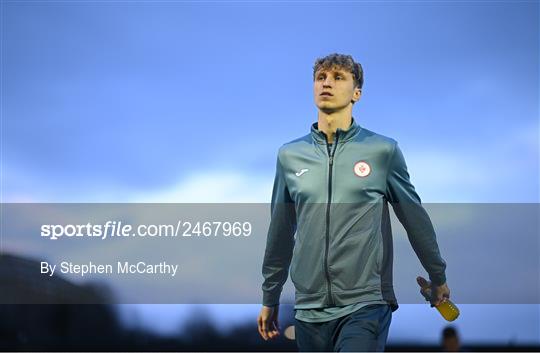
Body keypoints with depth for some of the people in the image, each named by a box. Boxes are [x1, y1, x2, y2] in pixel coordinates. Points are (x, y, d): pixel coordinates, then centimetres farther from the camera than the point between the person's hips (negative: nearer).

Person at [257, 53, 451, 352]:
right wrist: (270, 298, 21)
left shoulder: (383, 150, -1)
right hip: (309, 309, 4)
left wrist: (438, 278, 18)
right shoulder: (289, 155, 8)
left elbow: (415, 219, 10)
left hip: (365, 306, -3)